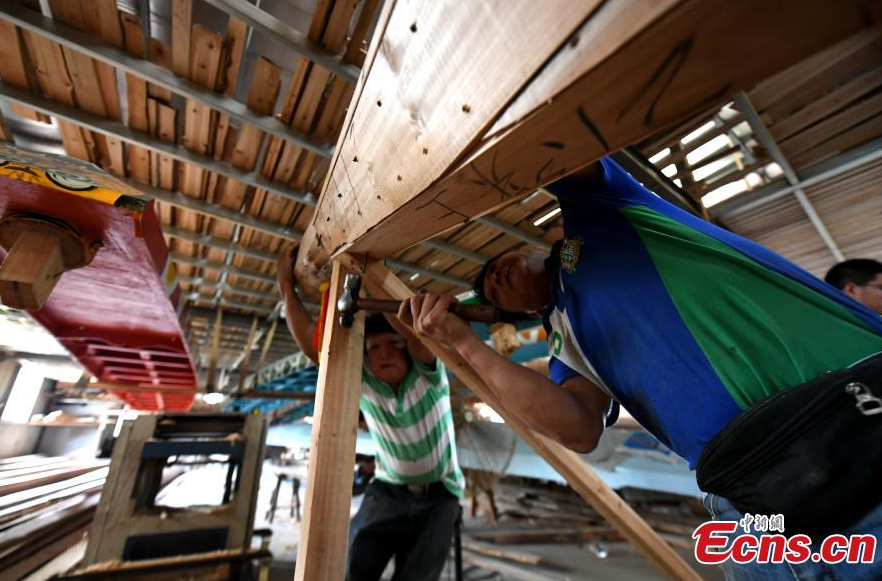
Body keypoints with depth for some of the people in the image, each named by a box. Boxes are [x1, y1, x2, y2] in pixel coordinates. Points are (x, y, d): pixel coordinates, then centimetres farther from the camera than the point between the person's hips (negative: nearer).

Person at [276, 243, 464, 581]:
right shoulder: (361, 381, -12)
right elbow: (312, 345, -22)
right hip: (387, 490, 2)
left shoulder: (427, 374, -20)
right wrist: (287, 286, -23)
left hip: (438, 495, -2)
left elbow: (415, 329, -40)